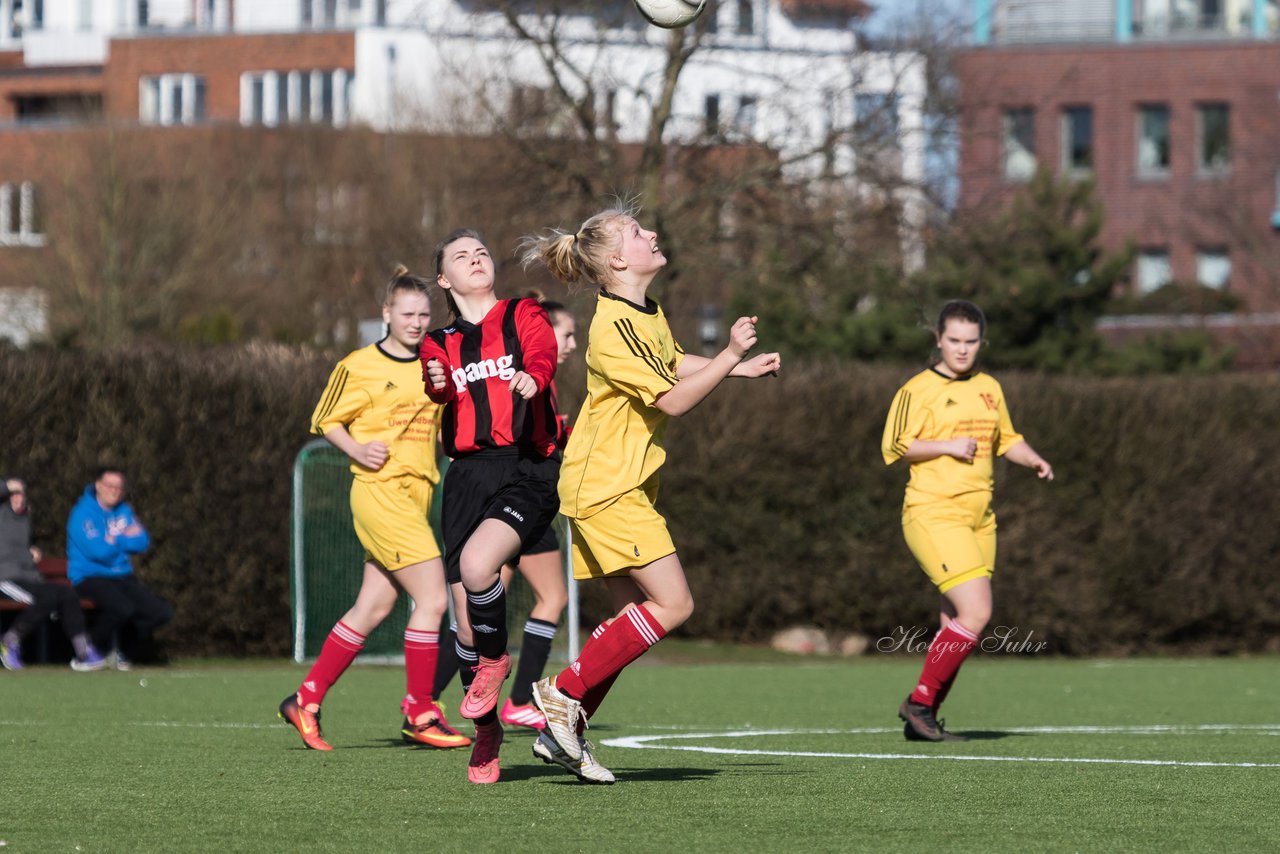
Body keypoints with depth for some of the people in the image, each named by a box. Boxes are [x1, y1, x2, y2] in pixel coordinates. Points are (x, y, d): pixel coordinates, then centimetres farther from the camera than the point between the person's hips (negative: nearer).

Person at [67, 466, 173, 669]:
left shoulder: (125, 511, 12)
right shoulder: (83, 513, -10)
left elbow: (143, 542, 2)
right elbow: (98, 551, -21)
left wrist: (115, 540, -12)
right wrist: (126, 539, -4)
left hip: (123, 577, 7)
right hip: (90, 578, -7)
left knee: (162, 612, -9)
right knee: (123, 608, -35)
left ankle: (121, 649, 10)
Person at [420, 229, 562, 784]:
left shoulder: (523, 316, 11)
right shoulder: (439, 343, 17)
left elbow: (542, 353, -11)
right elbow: (439, 389, -4)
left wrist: (532, 377, -35)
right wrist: (439, 383, -29)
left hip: (528, 471, -3)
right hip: (468, 475, 3)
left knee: (477, 566, -28)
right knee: (466, 615, -2)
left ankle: (494, 660, 1)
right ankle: (485, 729, 17)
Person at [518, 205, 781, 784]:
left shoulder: (648, 314, 12)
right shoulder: (612, 328, -19)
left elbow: (673, 365, 32)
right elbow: (673, 399, -20)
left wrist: (738, 367, 22)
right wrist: (730, 355, -21)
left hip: (627, 486, 10)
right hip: (605, 488, -10)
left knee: (635, 613, 7)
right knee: (672, 604, -13)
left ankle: (563, 734, 9)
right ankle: (564, 692, -7)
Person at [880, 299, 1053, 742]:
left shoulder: (989, 388, 14)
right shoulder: (919, 389, -6)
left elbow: (1006, 439, 26)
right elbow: (894, 447, -10)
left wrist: (1034, 459, 7)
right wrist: (948, 445, -18)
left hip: (979, 517, 7)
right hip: (933, 514, -7)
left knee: (959, 623, 7)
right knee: (976, 612, -18)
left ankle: (921, 721, 15)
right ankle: (920, 702, -6)